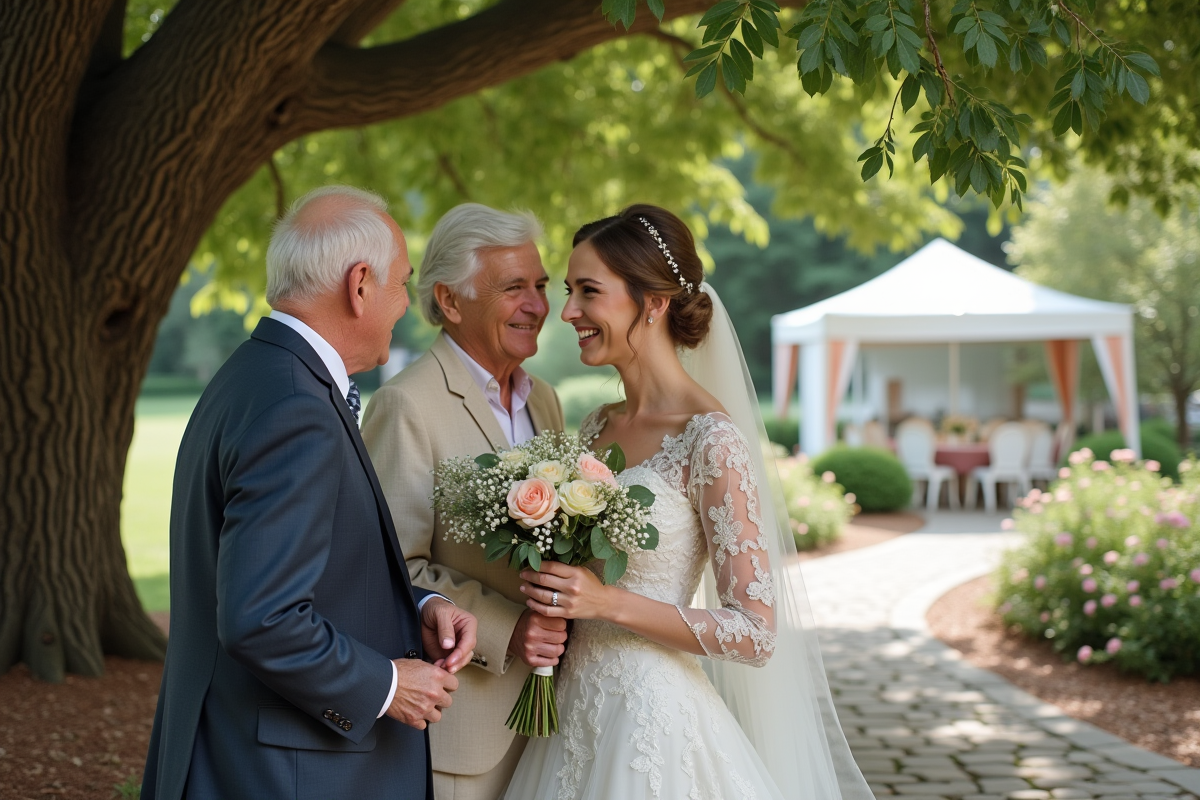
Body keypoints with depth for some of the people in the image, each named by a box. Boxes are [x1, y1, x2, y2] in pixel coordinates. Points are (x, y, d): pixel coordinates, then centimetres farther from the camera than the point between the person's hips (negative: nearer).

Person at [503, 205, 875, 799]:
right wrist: (549, 597, -2)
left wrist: (610, 602, -20)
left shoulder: (711, 439, -16)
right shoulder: (596, 428, 5)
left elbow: (755, 633, -17)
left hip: (652, 721, -7)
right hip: (576, 710, 7)